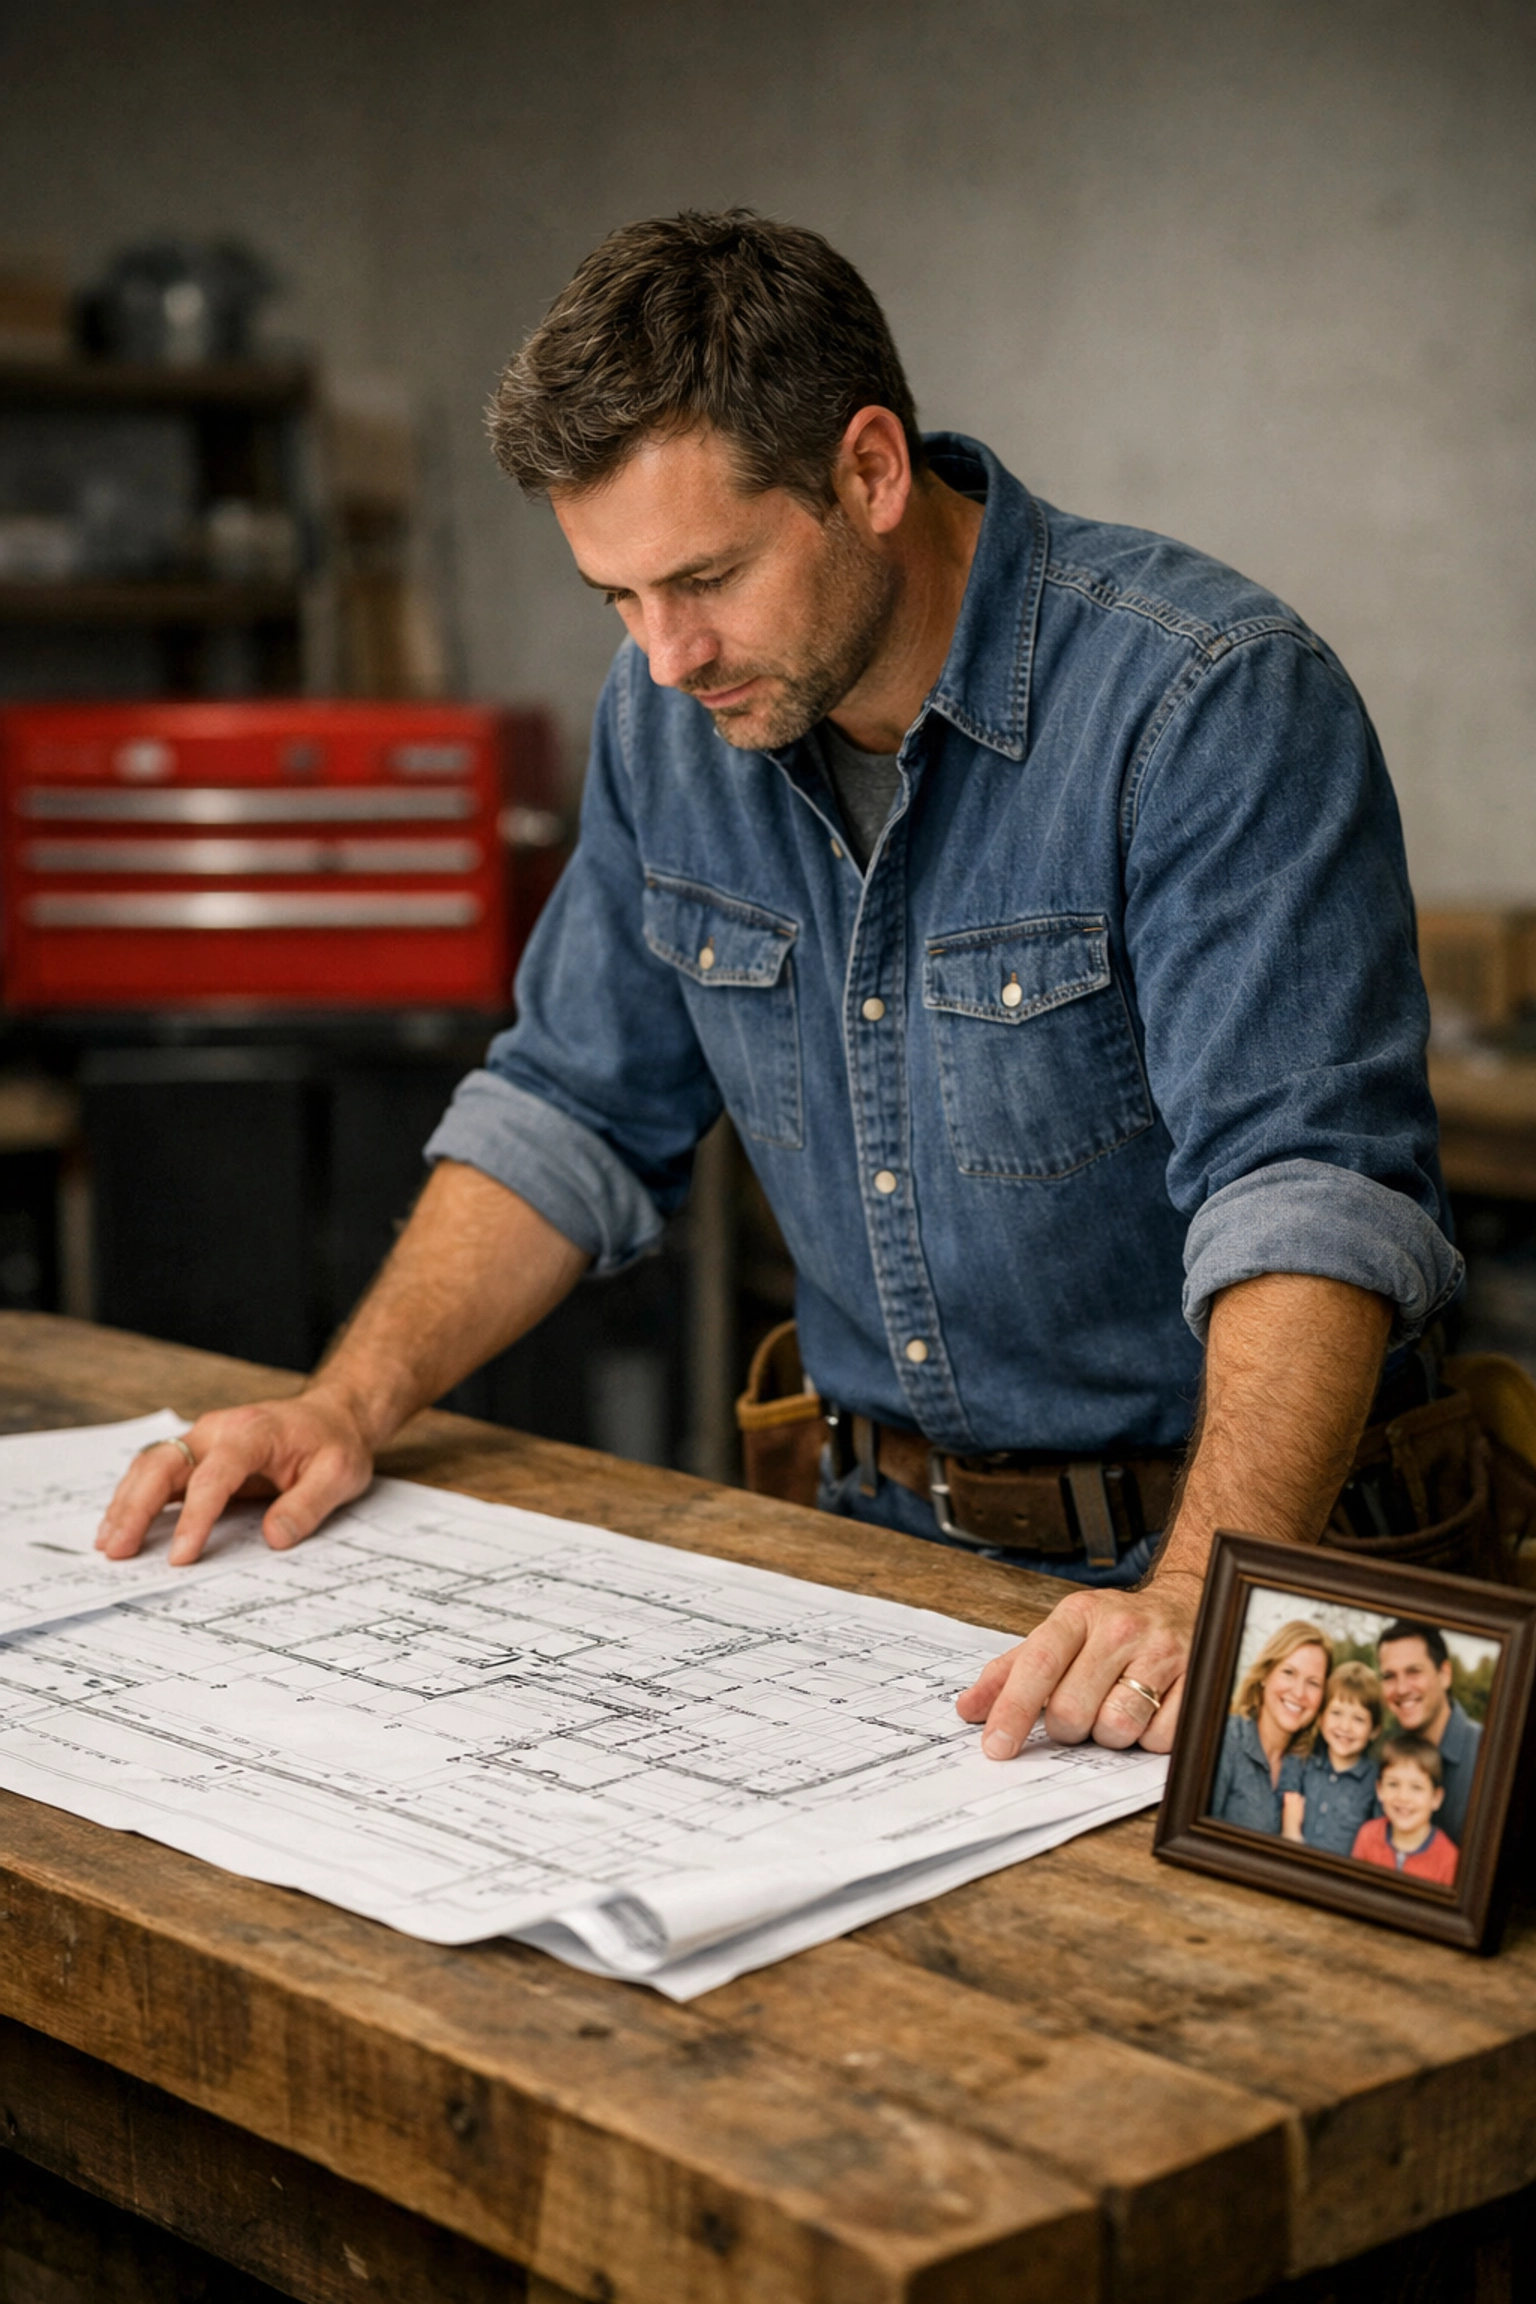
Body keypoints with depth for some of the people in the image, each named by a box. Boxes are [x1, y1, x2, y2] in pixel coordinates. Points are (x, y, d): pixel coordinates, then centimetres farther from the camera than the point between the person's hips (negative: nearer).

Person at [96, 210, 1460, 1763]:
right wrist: (347, 1407, 0)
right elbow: (575, 1112, 13)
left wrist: (1202, 1600, -40)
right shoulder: (672, 713, 3)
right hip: (877, 1534, 5)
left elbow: (1306, 1184, -27)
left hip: (1217, 1536, -4)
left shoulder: (1215, 701, -18)